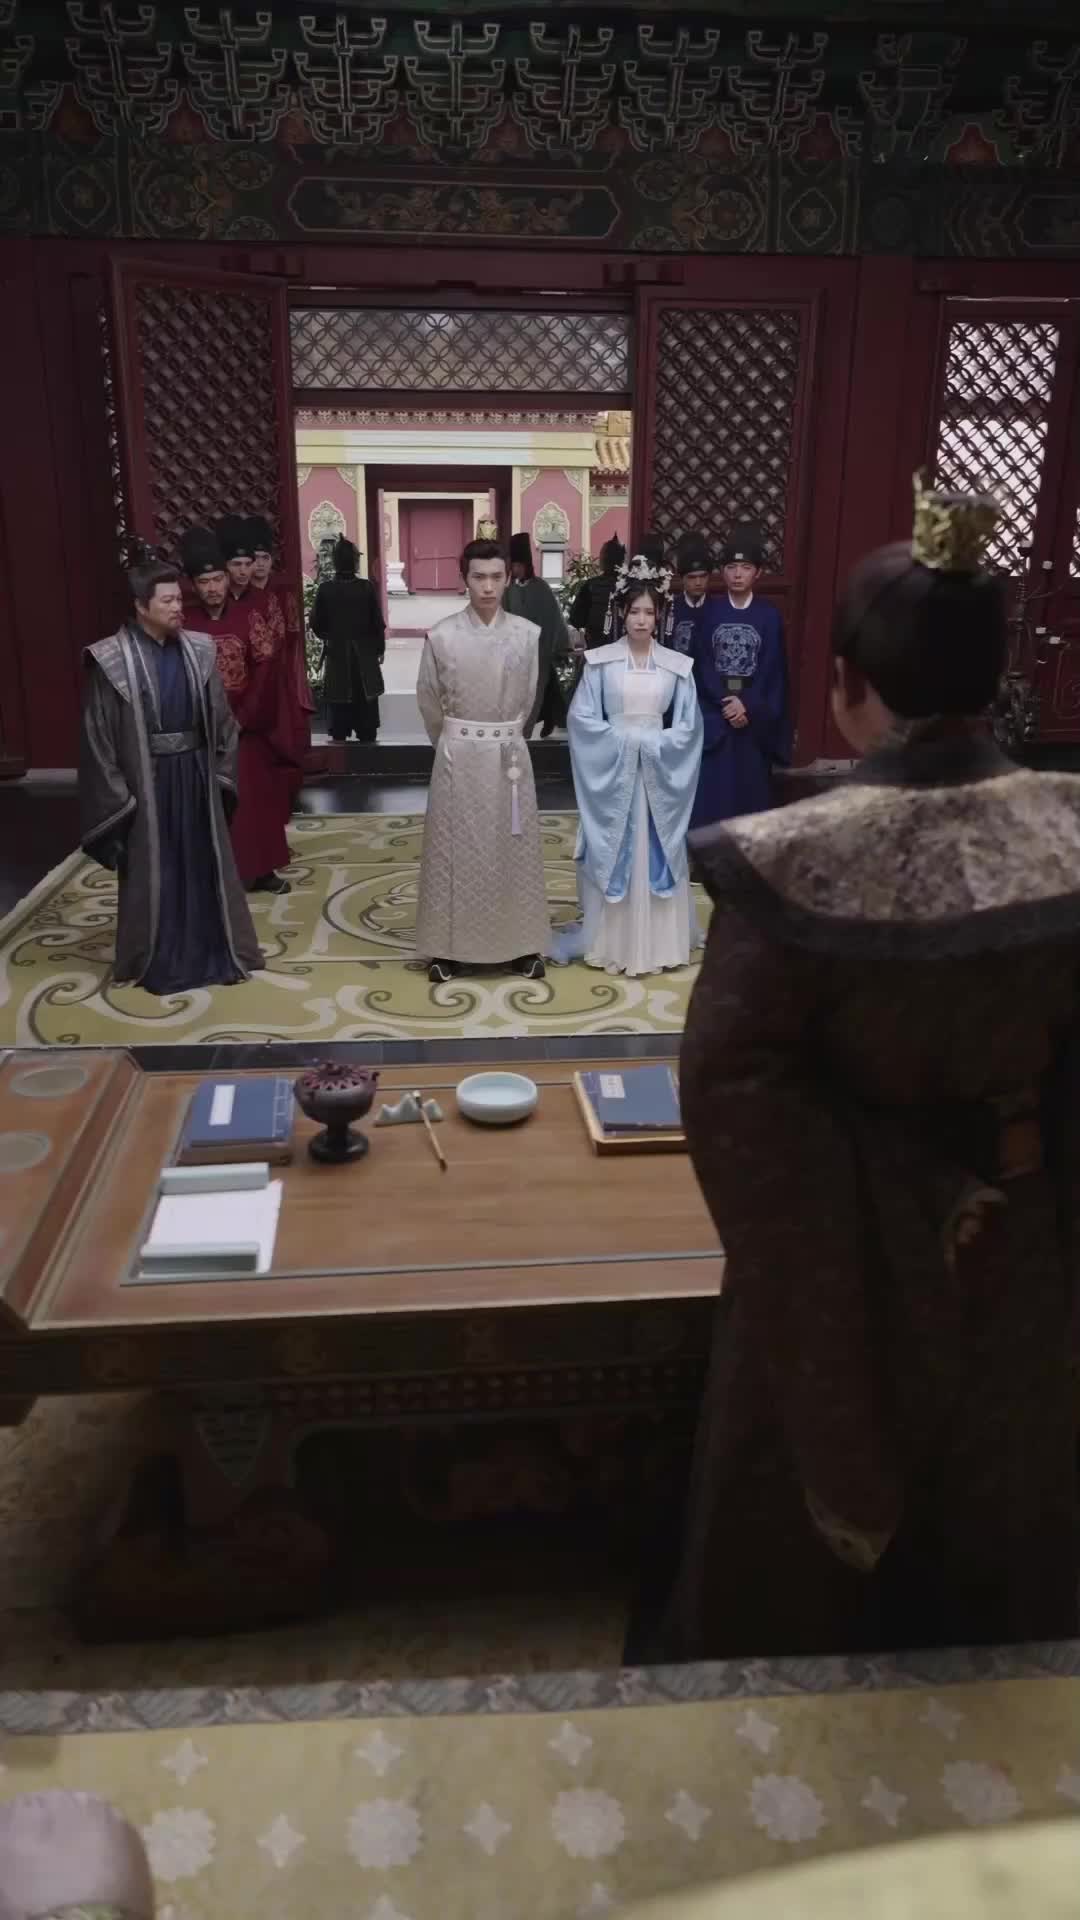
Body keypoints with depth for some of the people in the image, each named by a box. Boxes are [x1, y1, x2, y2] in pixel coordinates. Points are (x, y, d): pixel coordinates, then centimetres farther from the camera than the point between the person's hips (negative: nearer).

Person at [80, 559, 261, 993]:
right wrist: (117, 794, -10)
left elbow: (220, 719, 8)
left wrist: (221, 774, 4)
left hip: (195, 775, 4)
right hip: (147, 782, -4)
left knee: (204, 865, 13)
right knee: (154, 873, 6)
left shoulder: (197, 651, 2)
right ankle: (158, 961, 20)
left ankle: (212, 950, 26)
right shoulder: (112, 661, -11)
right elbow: (99, 734, -9)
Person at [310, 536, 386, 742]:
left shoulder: (325, 589, -9)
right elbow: (378, 622, -6)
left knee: (338, 706, 7)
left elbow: (316, 625, -4)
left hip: (336, 657, 0)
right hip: (364, 656, 0)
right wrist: (380, 649, 8)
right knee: (365, 707, 9)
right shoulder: (367, 587, -10)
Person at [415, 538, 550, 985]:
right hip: (458, 757, -1)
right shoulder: (442, 636, -7)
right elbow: (429, 701, 6)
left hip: (509, 755, 1)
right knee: (455, 849, 5)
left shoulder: (528, 634, -3)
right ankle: (449, 947, 14)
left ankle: (521, 945, 18)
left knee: (514, 848, 7)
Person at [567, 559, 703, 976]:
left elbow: (689, 725, 3)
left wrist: (652, 743, -10)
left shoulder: (677, 665, 3)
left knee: (656, 856, 6)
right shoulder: (599, 661, -1)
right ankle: (612, 944, 12)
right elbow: (581, 717, -4)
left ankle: (659, 944, 15)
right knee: (613, 857, 3)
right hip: (611, 771, -1)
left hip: (659, 774, 2)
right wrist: (623, 738, -12)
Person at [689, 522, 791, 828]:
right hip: (713, 709, 0)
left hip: (756, 713, 0)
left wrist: (748, 705, -13)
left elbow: (773, 670, -2)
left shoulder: (769, 615, 0)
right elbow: (700, 666, -2)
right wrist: (726, 702, -12)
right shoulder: (710, 611, 1)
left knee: (750, 782, 4)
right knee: (711, 784, -1)